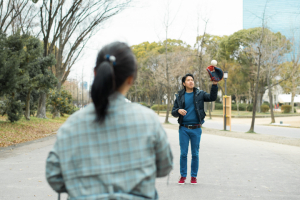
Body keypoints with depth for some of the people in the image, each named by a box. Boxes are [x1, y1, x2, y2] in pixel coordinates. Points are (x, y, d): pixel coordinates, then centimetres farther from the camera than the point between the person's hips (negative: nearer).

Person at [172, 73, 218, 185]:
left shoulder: (199, 94, 6)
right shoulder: (179, 96, 7)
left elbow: (212, 98, -7)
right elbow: (173, 112, 7)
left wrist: (214, 84, -17)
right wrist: (178, 111, -15)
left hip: (196, 128, 0)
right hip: (183, 128, 0)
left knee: (195, 154, 5)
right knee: (183, 153, 3)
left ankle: (194, 176, 16)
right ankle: (183, 176, 14)